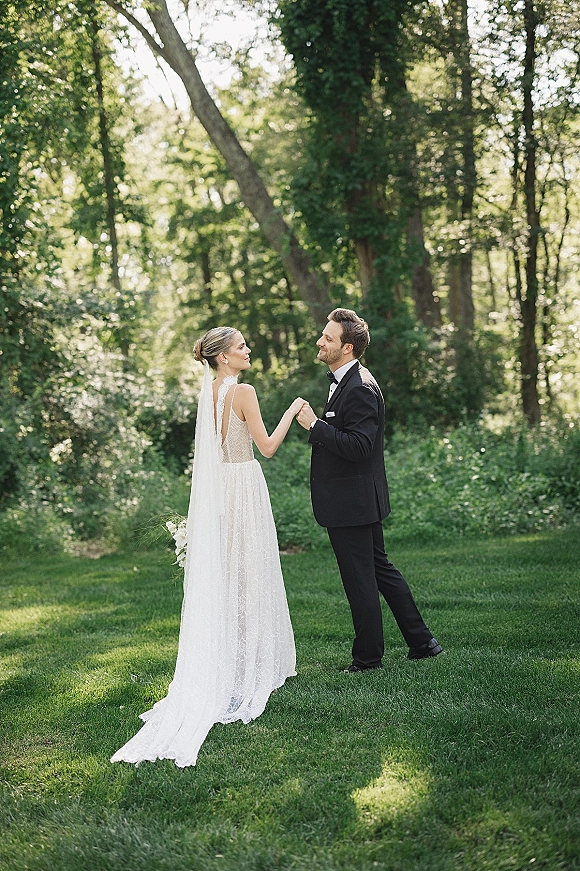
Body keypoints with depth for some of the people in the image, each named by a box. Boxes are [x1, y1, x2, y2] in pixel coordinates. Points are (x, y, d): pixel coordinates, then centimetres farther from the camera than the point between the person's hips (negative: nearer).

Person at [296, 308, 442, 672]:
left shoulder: (359, 389, -21)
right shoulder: (346, 380, 12)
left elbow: (358, 447, -28)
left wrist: (315, 425, -25)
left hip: (351, 502, -11)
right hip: (359, 500, 11)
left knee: (360, 580, 1)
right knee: (380, 568, 18)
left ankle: (368, 656, 14)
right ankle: (421, 641, 25)